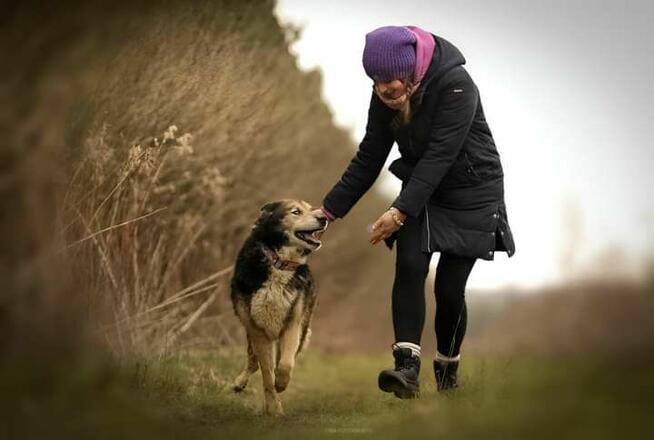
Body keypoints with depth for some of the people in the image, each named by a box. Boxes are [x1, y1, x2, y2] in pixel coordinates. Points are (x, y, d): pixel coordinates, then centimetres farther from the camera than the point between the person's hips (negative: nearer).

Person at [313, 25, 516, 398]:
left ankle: (448, 367, 20)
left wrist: (401, 211, -38)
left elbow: (439, 156, -32)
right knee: (409, 266, -18)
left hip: (471, 194, -5)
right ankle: (407, 367, -26)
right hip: (420, 189, 5)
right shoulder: (385, 96, -9)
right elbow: (369, 158, -1)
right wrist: (330, 209, -5)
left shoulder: (456, 86, -28)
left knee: (450, 288, -5)